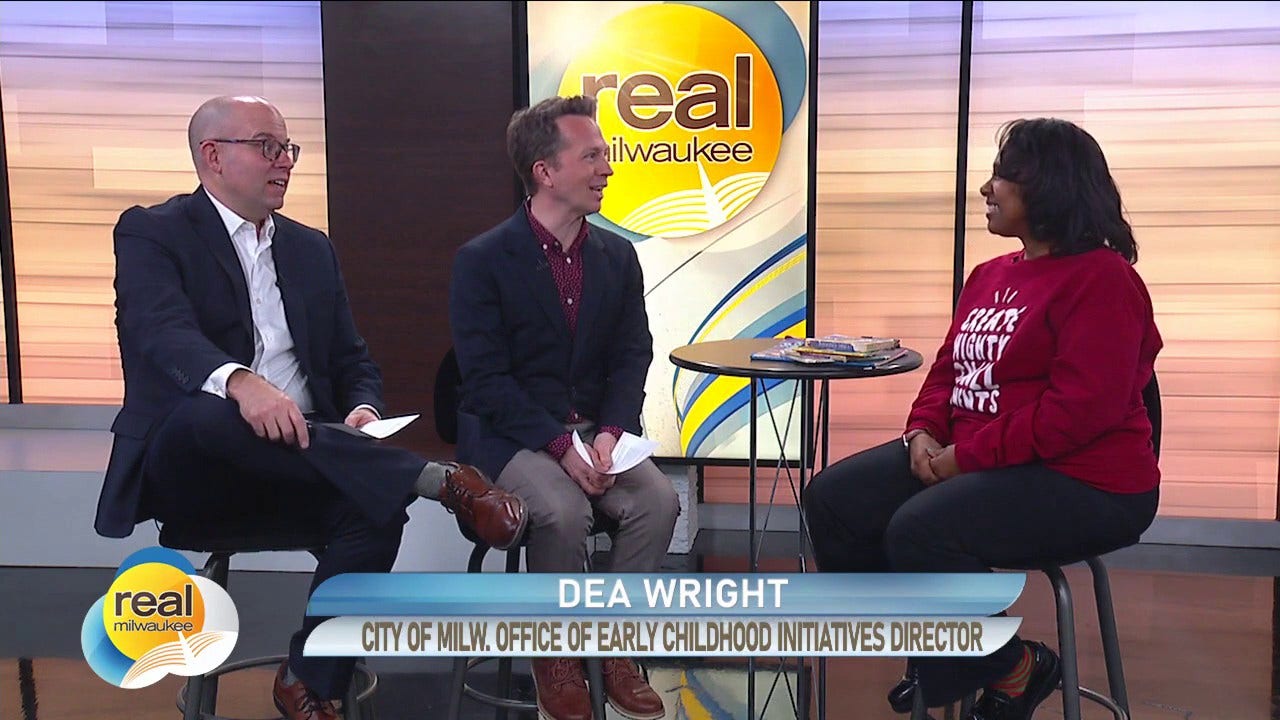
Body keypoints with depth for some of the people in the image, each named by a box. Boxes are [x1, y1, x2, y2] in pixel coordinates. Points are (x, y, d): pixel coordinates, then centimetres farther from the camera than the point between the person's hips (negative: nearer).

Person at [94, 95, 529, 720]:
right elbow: (164, 332, -18)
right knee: (211, 414, -38)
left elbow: (353, 361, 16)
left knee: (375, 506, -27)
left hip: (294, 459, 4)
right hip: (189, 464, -4)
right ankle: (438, 479, -38)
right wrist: (239, 382, -40)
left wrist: (363, 410, -10)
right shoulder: (151, 233, 2)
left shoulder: (312, 249, 18)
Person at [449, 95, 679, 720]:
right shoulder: (481, 261, -7)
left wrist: (609, 434, -15)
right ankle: (555, 654, -6)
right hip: (509, 436, -4)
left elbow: (631, 360, 4)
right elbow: (486, 380, -12)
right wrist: (561, 446, -23)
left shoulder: (617, 256, 8)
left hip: (596, 431, 5)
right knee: (563, 510, -31)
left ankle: (615, 648, -3)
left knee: (658, 499, -22)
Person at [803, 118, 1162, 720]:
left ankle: (1014, 669, -3)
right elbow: (949, 368, 16)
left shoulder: (1101, 280, -14)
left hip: (1082, 482, -9)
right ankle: (934, 651, 11)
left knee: (919, 531, -30)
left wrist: (967, 455, -22)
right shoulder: (990, 276, 14)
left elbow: (1080, 410, -23)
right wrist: (924, 431, -5)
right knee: (834, 497, -3)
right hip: (971, 460, 9)